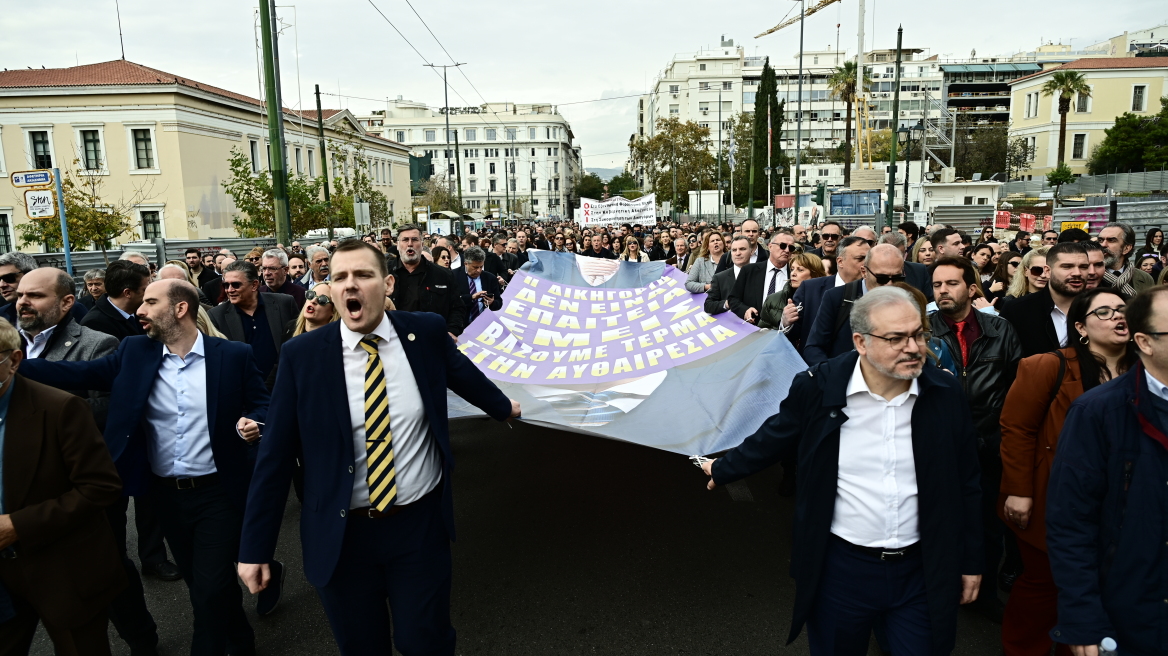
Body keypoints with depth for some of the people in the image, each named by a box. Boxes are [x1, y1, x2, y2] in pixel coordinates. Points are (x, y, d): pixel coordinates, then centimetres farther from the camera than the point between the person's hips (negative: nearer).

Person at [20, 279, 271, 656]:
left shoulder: (233, 355, -7)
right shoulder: (134, 353, 2)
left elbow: (261, 406, -1)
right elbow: (79, 374, -4)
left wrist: (252, 425, -21)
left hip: (217, 493, -4)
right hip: (165, 494, 5)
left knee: (210, 589, -3)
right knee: (199, 584, 19)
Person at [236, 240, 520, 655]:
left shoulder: (426, 332, -6)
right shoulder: (303, 355, -10)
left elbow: (462, 372, 15)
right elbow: (275, 455, -6)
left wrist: (502, 407, 31)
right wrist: (255, 548, -4)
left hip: (421, 524, 1)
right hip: (341, 534, 0)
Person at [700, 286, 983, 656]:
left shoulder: (947, 395, -6)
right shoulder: (818, 389, -13)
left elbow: (966, 486, 3)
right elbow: (770, 439, 4)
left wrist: (971, 562, 8)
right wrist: (721, 470, 14)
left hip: (922, 573, 1)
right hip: (839, 568, -1)